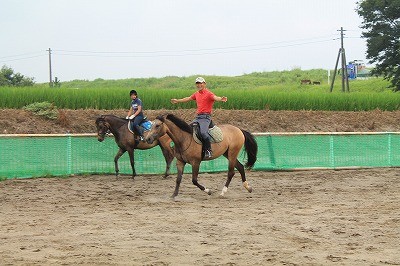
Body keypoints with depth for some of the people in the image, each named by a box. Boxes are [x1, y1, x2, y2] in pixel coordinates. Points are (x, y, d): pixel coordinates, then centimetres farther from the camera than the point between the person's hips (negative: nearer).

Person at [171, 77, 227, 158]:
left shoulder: (208, 94, -7)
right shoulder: (196, 94, 18)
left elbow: (215, 97, -28)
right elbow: (188, 98, 34)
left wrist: (221, 99, -51)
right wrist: (178, 101, 46)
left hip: (205, 117, -9)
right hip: (198, 117, 9)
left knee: (203, 132, -29)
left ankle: (209, 151, -22)